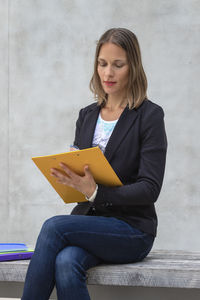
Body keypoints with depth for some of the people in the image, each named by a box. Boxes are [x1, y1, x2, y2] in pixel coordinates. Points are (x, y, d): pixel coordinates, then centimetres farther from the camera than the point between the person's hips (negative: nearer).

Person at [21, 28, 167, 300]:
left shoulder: (149, 115, -4)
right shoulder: (87, 116, 15)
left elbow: (150, 189, -11)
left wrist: (96, 192, -25)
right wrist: (66, 178, -8)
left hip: (132, 229, -4)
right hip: (88, 221, 4)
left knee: (54, 226, -30)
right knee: (66, 263, -31)